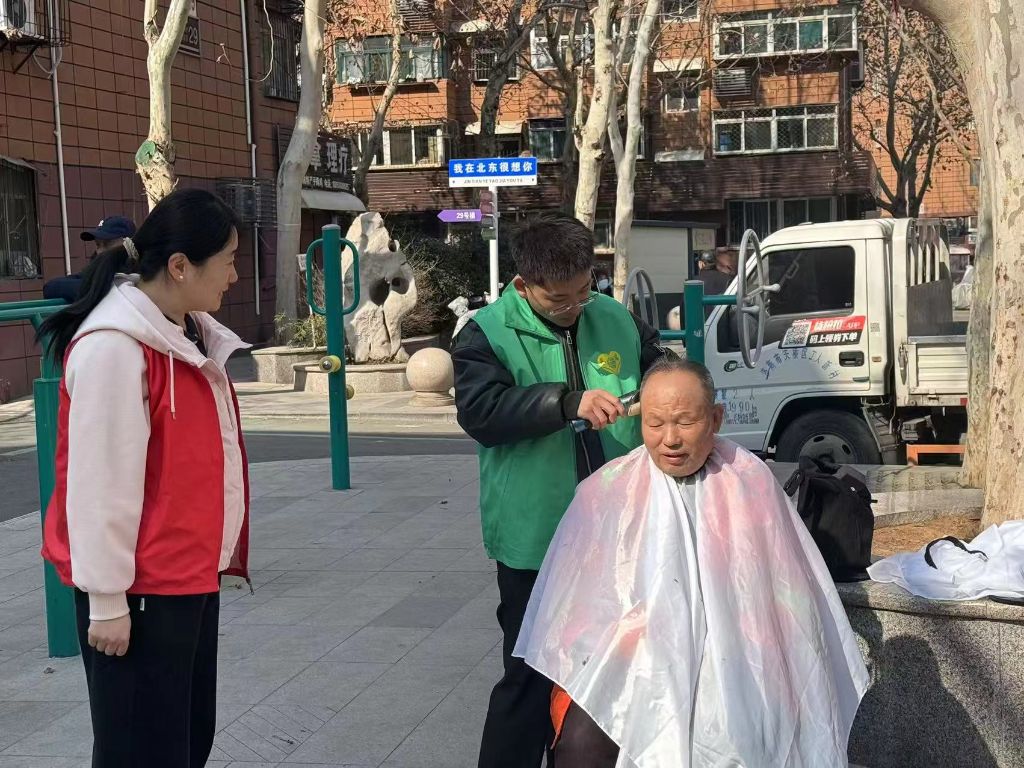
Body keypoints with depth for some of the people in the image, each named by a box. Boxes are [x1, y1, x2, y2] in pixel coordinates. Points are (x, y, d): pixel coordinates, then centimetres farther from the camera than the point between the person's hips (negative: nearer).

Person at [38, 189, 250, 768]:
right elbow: (100, 483, -20)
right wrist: (107, 598, -16)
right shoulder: (113, 346, -20)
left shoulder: (193, 334, 9)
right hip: (141, 587, -9)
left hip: (193, 574, 9)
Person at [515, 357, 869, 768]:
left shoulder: (752, 484, 4)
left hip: (729, 667, 0)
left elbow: (786, 590, 8)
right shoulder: (606, 491, 4)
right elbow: (574, 600, 8)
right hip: (629, 662, 0)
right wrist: (577, 681, -2)